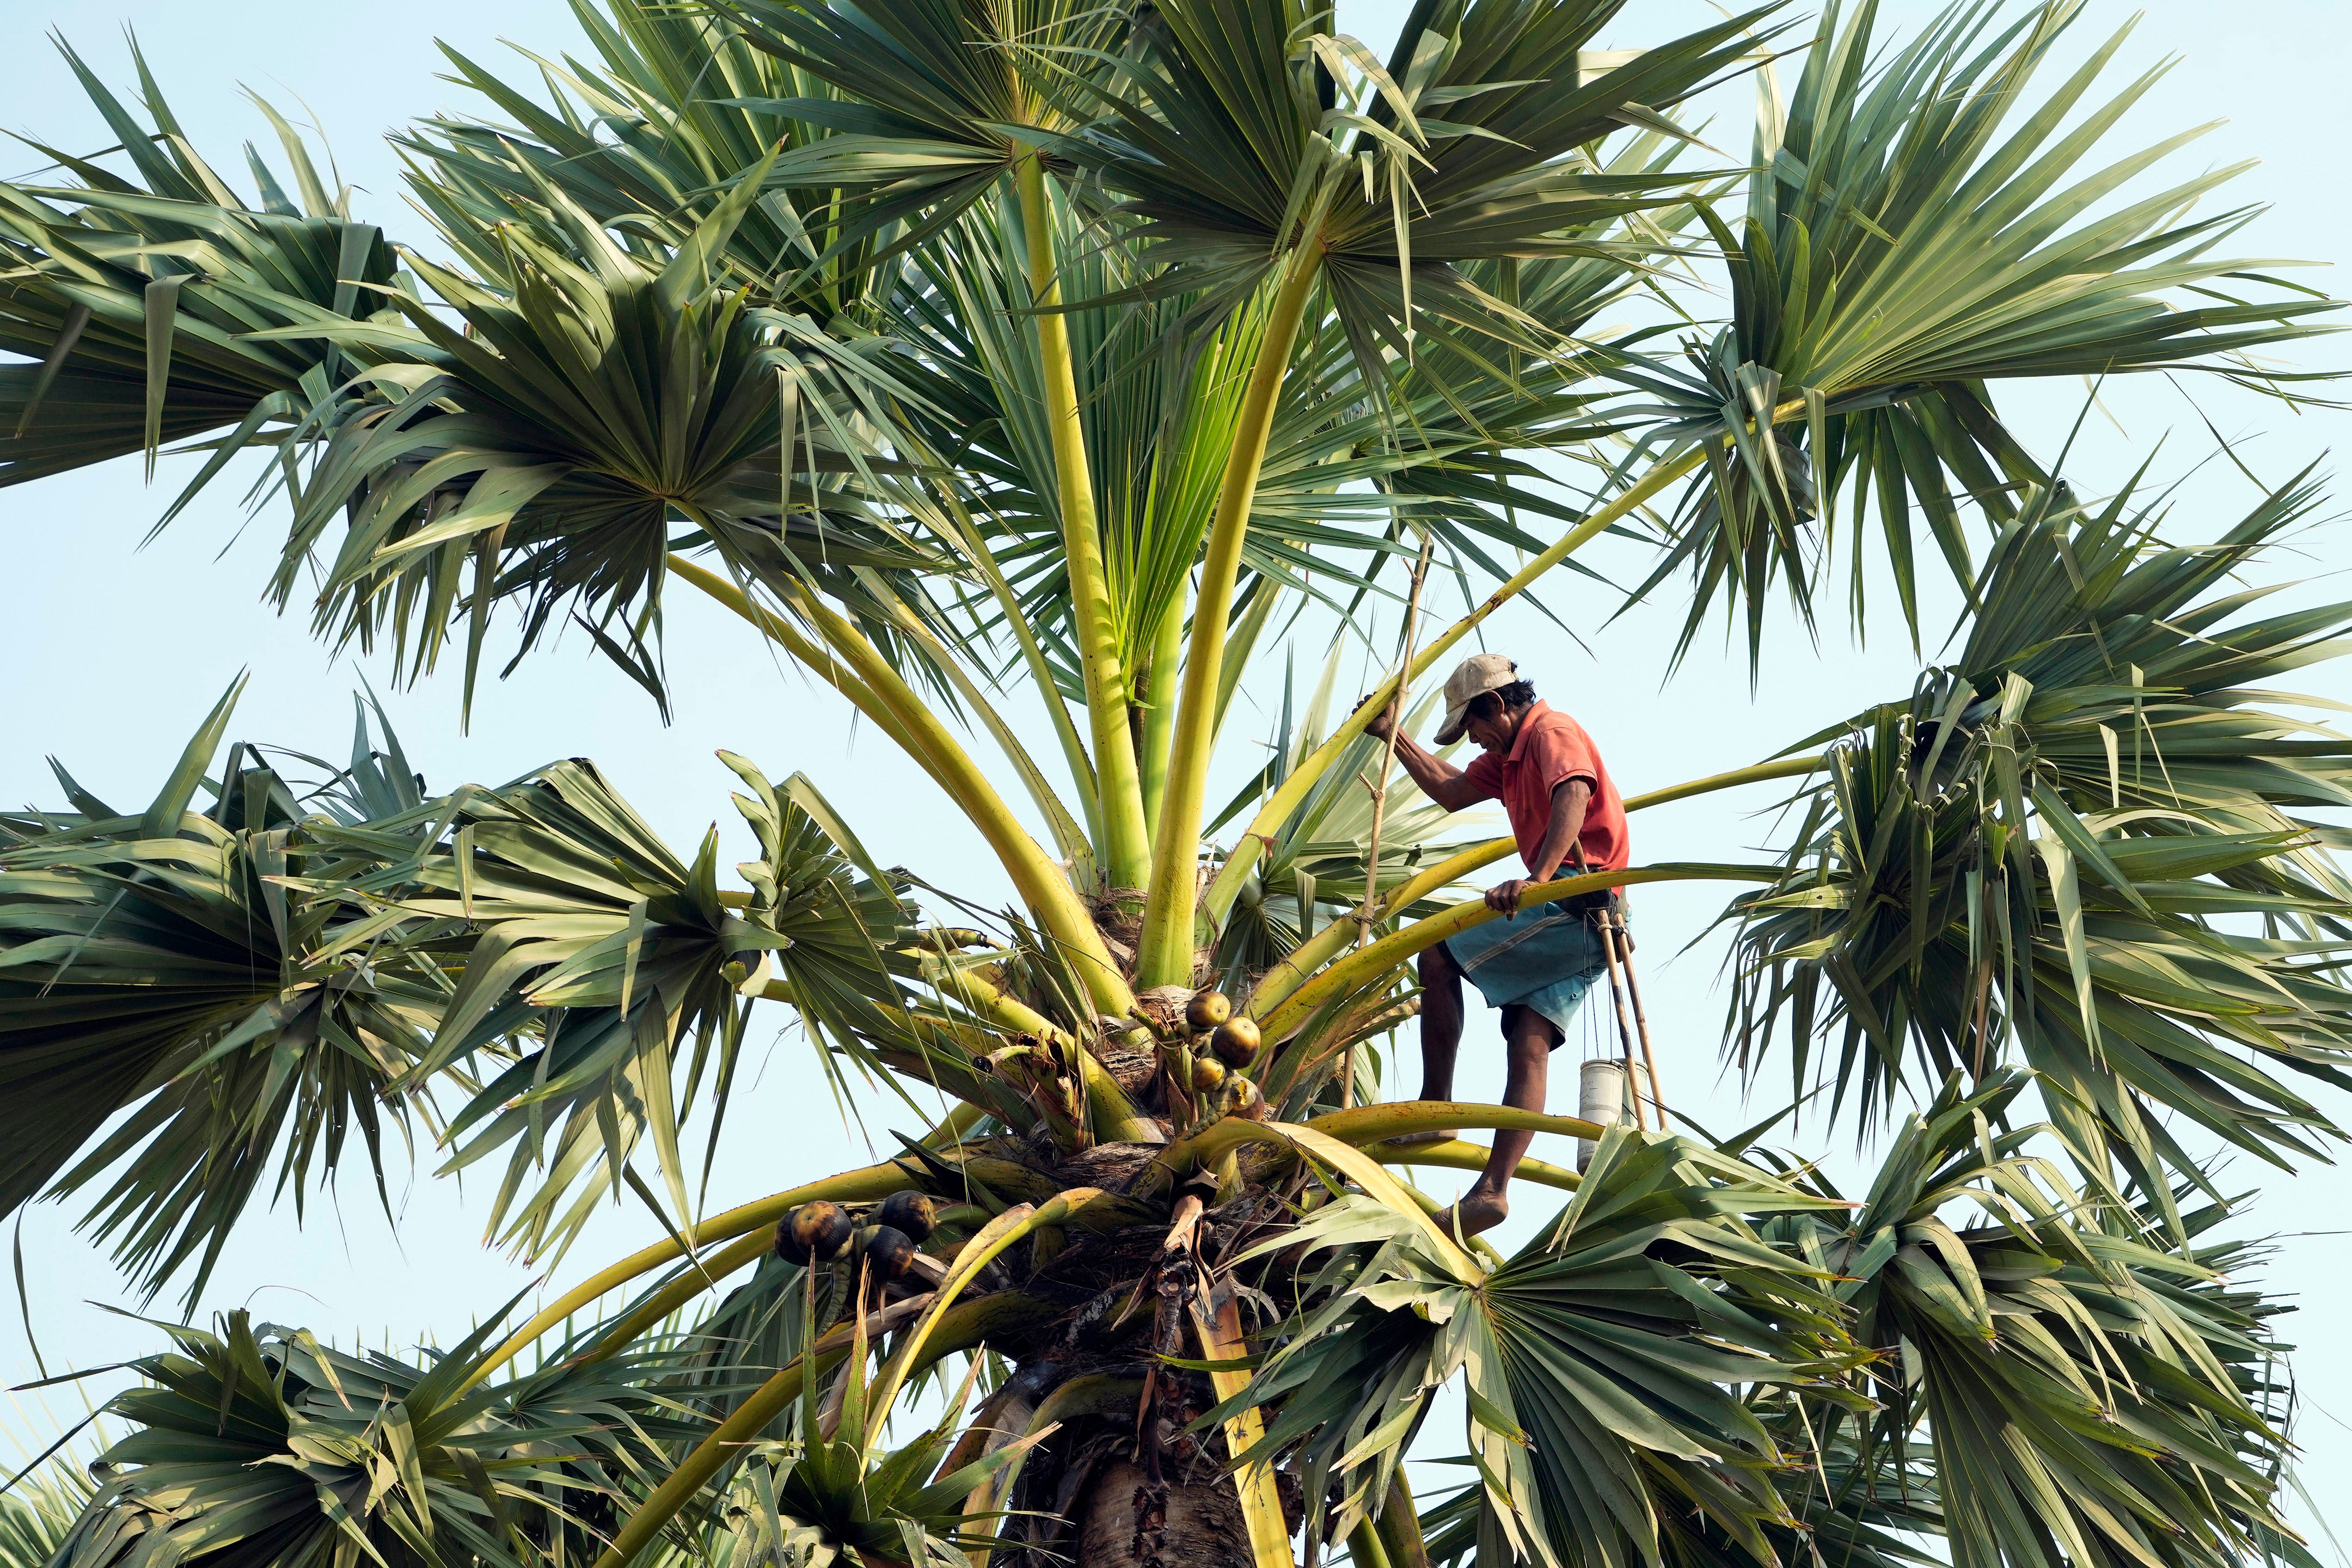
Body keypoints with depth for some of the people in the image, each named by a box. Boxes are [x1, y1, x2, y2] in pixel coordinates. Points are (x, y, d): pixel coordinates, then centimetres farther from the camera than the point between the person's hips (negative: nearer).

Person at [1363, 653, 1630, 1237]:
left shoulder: (1551, 732, -7)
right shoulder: (1511, 753, 26)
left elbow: (1574, 795, -27)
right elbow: (1451, 791, 36)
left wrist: (1538, 878, -40)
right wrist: (1393, 736, 36)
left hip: (1573, 902, -10)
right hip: (1582, 924, 10)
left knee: (1438, 955, -6)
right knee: (1531, 1042, -1)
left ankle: (1434, 1109, -5)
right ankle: (1493, 1188, -11)